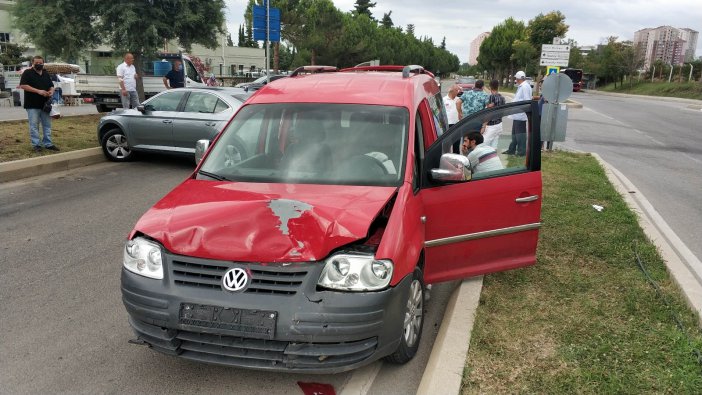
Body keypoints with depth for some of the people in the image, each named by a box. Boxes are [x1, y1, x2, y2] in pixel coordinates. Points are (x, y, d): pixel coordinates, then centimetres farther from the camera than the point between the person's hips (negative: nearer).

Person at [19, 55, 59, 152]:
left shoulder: (46, 74, 16)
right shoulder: (27, 73, -3)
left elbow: (51, 86, 20)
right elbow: (23, 85, -12)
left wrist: (51, 92, -5)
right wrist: (38, 91, -20)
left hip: (45, 104, 5)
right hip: (32, 105, -5)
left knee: (47, 125, 8)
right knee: (34, 125, -2)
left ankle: (48, 143, 15)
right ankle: (36, 144, 3)